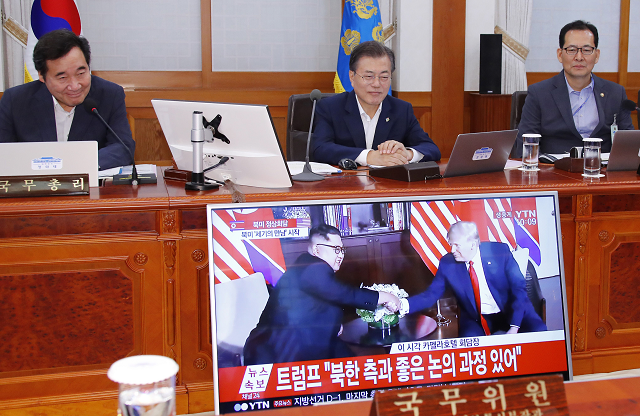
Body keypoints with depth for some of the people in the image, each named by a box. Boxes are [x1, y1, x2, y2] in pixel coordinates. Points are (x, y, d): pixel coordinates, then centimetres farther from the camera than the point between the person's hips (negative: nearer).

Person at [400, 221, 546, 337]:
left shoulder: (500, 251, -9)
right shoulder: (447, 263, -5)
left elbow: (519, 289, -9)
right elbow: (431, 295, -4)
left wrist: (514, 327, -20)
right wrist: (403, 305, -25)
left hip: (511, 311, 0)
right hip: (475, 321, 0)